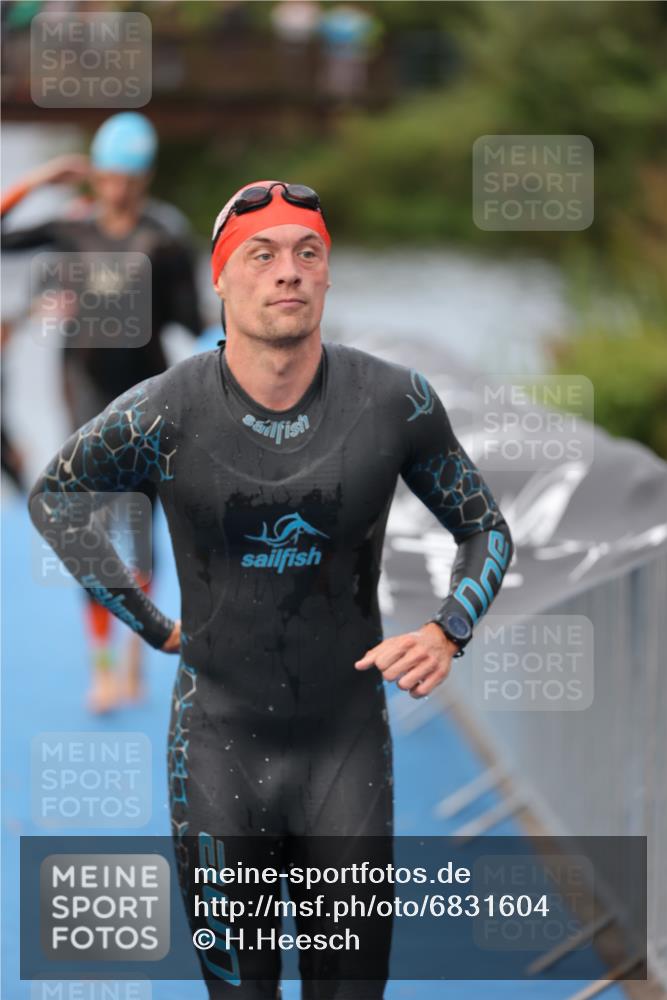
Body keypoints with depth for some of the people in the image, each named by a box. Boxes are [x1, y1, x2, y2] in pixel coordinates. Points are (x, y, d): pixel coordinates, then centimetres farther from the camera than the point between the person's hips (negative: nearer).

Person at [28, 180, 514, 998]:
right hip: (219, 746, 0)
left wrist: (448, 634, -13)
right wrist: (150, 626, 4)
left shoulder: (395, 401, -9)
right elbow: (51, 494, 9)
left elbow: (485, 529, 6)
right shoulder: (164, 413, -11)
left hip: (347, 747, 1)